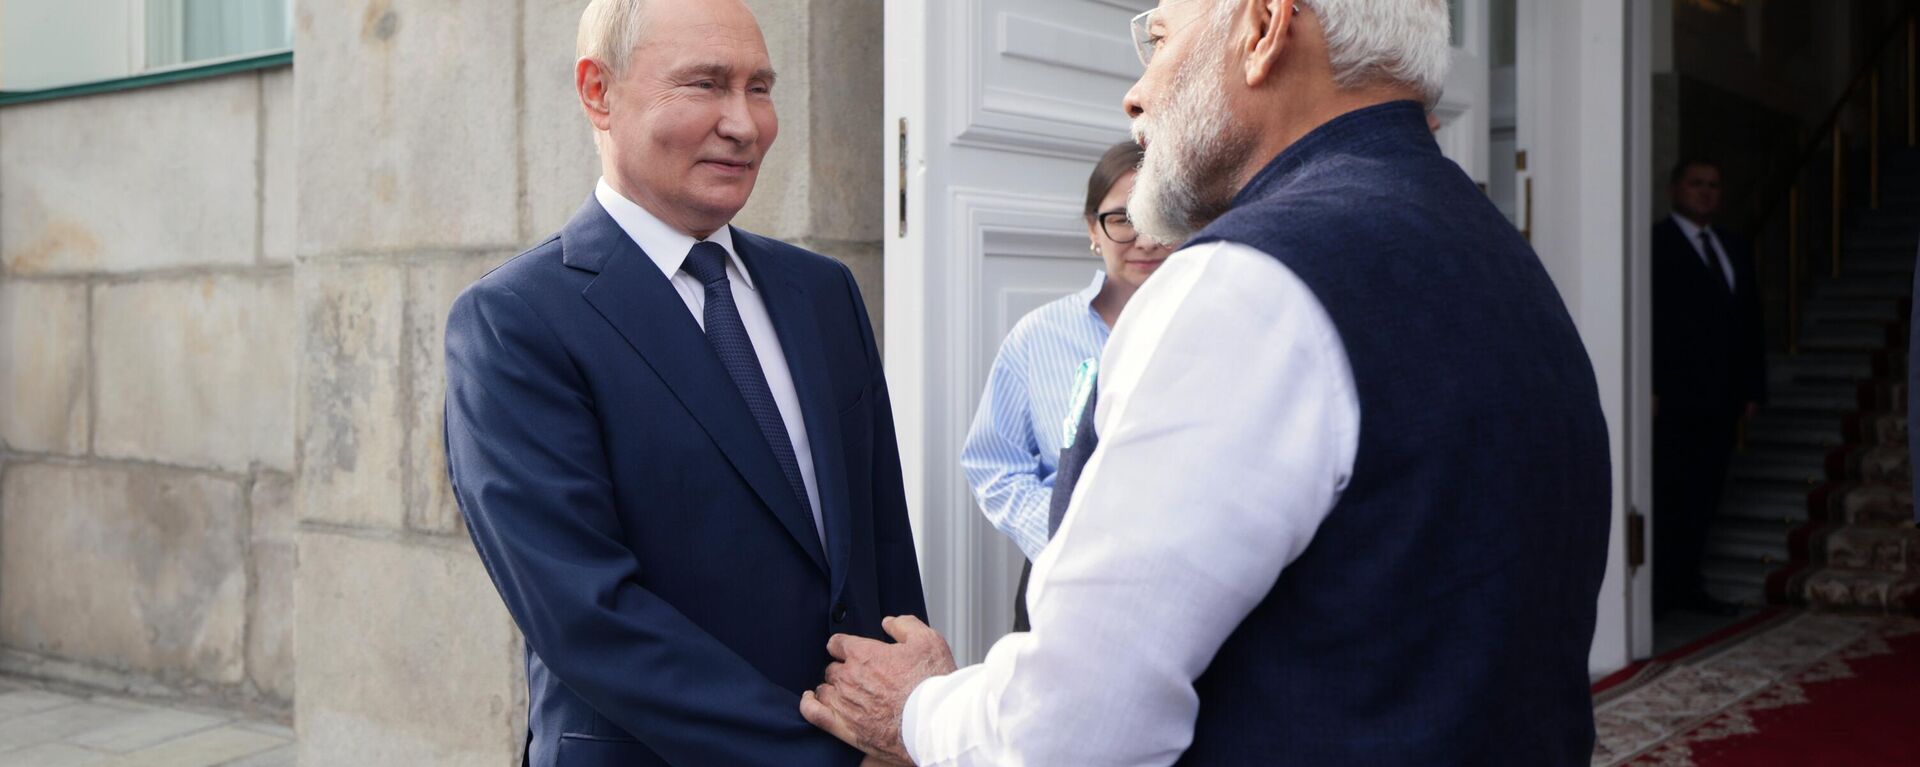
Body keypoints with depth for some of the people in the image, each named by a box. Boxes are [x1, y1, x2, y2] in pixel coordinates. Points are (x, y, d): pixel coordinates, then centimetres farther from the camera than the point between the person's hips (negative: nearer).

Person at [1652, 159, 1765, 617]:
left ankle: (1686, 585, 13)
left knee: (1703, 498, 7)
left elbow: (1750, 323, 19)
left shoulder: (1736, 250, 19)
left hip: (1720, 402, 6)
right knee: (1666, 497, -4)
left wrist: (1752, 389, 12)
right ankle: (1658, 590, 1)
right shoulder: (1654, 245, -3)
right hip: (1673, 400, -6)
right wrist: (1650, 390, -15)